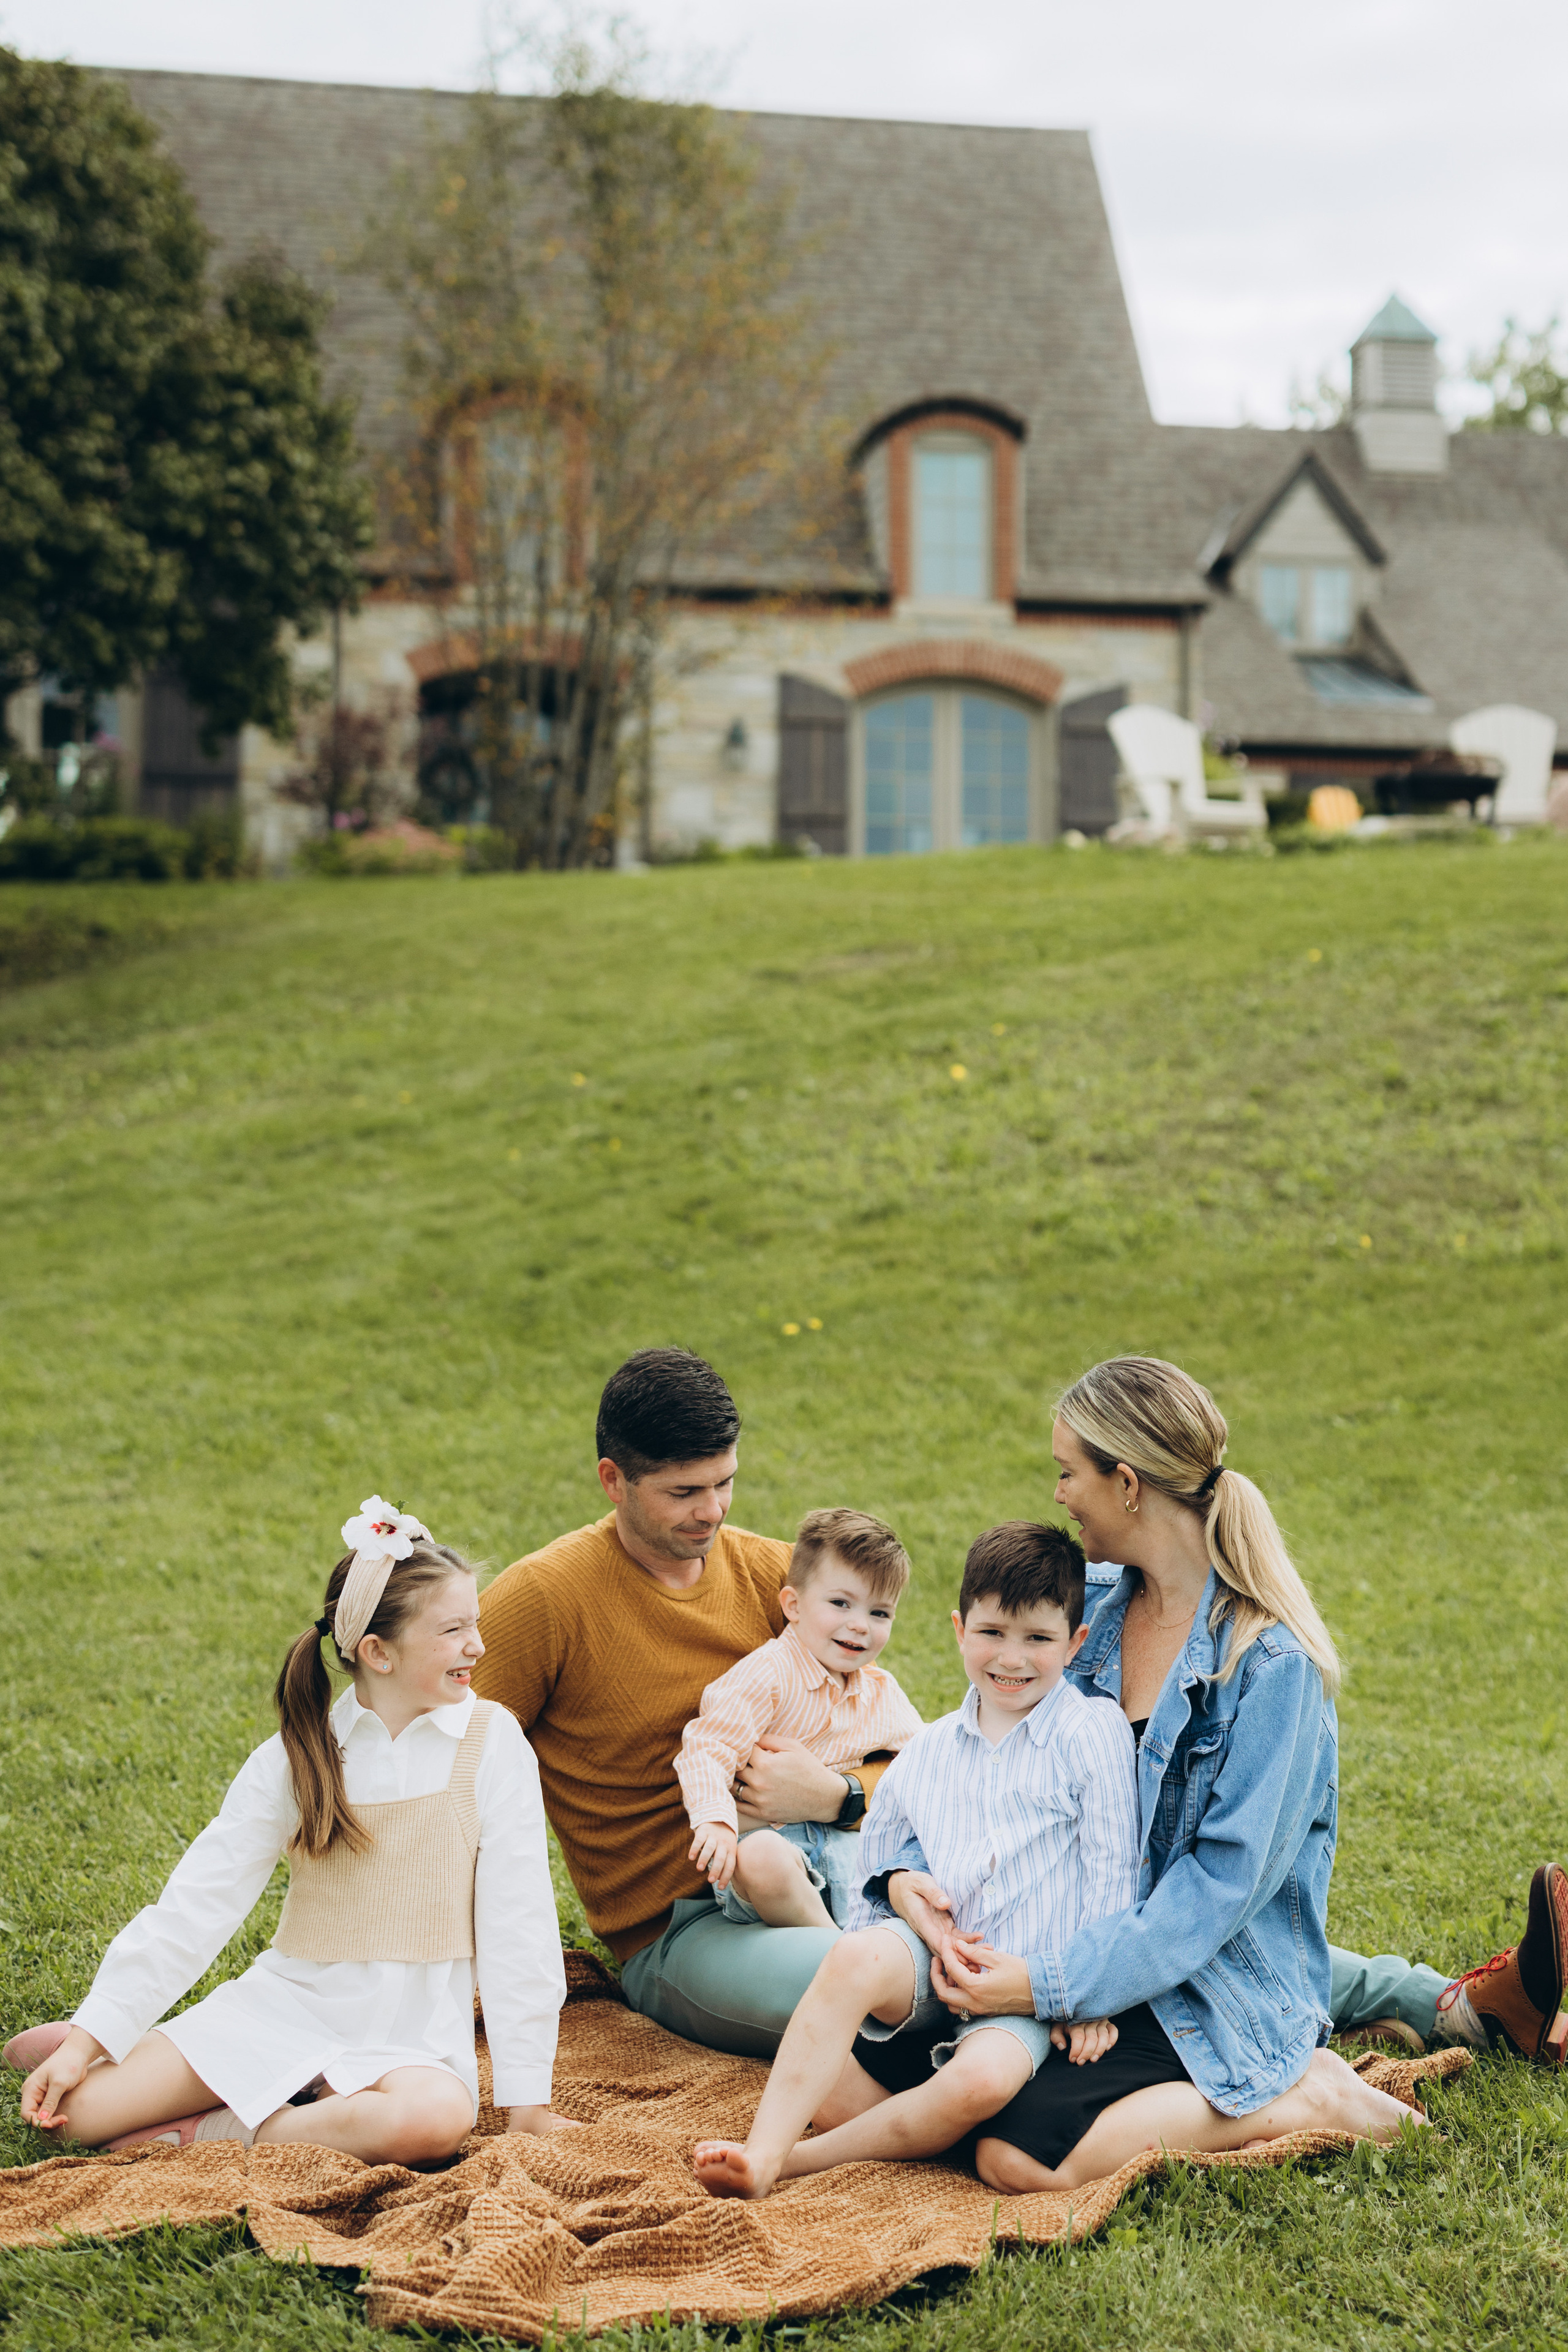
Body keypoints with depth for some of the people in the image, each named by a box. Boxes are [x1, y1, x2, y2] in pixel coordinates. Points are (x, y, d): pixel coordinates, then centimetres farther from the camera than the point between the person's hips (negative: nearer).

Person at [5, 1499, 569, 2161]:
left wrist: (526, 2097, -8)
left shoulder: (490, 1741, -4)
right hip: (284, 2002, 0)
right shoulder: (299, 1755, 0)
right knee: (76, 2112, -18)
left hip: (408, 2033, 0)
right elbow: (198, 1900, 0)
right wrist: (90, 2036, -8)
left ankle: (211, 2133, -16)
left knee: (437, 2118, -37)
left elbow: (517, 1922, -5)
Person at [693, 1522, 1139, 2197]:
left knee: (983, 2078, -35)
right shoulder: (925, 1754, 13)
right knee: (858, 1956, -32)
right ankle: (763, 2149, -32)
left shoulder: (1095, 1734, 2)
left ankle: (796, 2159, -25)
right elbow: (878, 1871, 22)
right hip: (929, 1969, 3)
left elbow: (1111, 1876, 0)